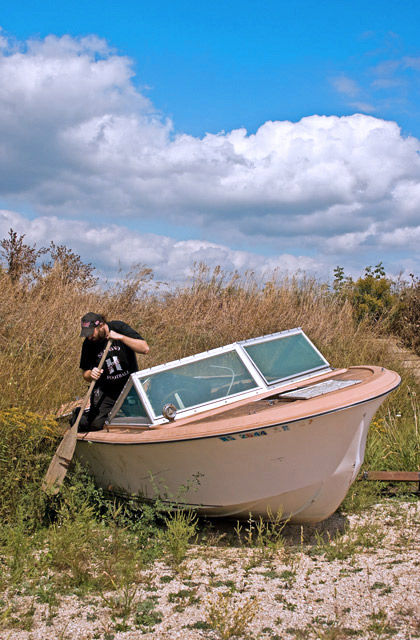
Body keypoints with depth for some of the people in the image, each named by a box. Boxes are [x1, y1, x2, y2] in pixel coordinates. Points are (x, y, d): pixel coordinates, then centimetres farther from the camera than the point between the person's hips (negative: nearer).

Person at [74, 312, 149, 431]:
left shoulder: (119, 328, -11)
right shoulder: (88, 344, -5)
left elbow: (145, 348, -20)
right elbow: (85, 374, 2)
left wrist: (121, 337, -28)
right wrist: (91, 375, -23)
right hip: (105, 391, 0)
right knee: (96, 425, -13)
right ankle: (77, 416, 21)